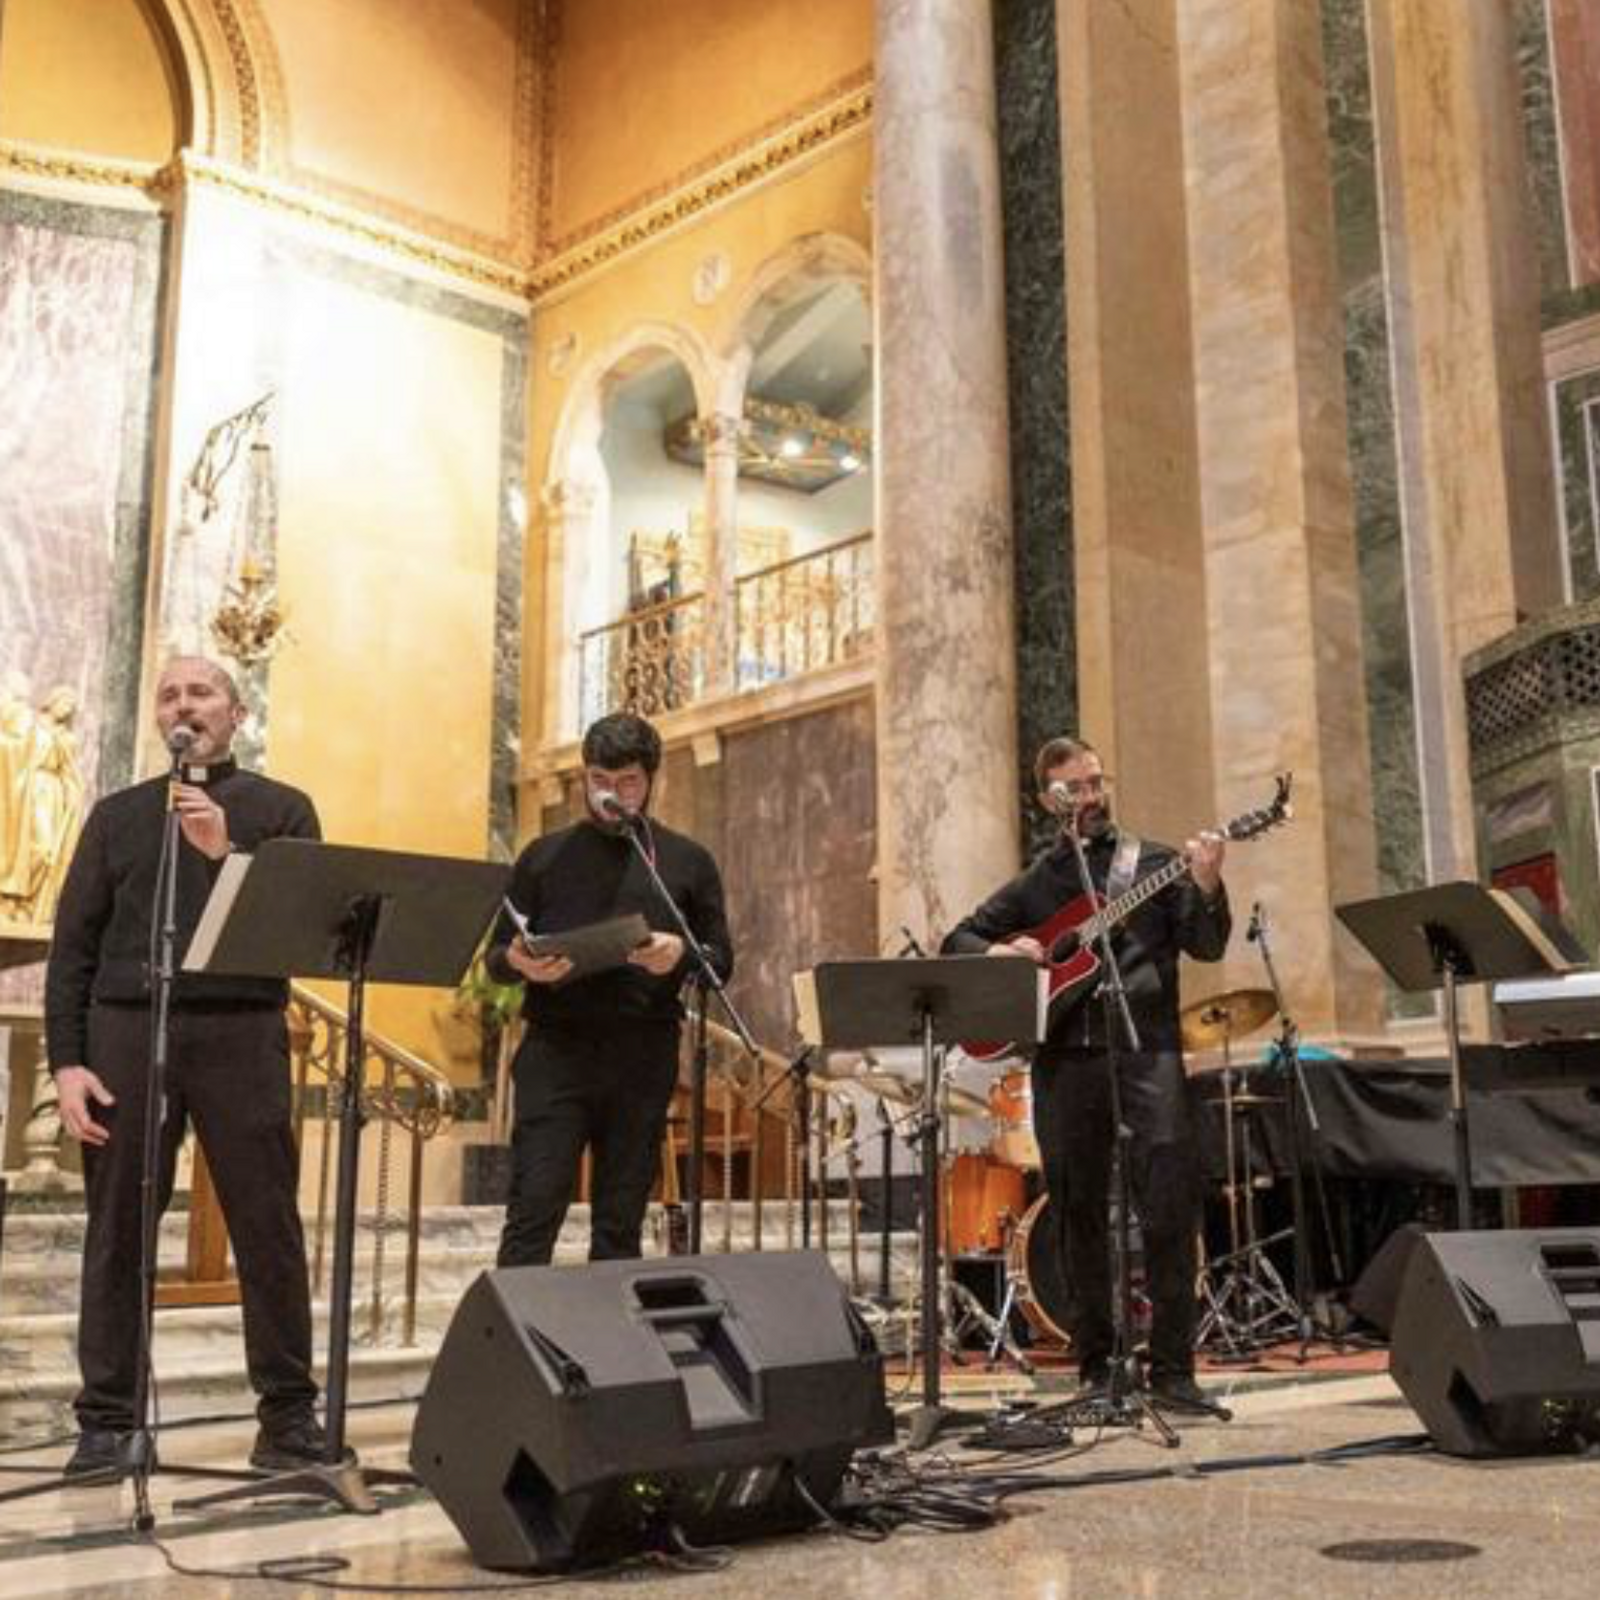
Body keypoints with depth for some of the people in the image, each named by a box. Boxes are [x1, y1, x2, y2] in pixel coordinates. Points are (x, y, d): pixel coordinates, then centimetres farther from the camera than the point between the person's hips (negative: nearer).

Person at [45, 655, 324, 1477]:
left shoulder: (281, 809, 10)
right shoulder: (117, 815, 15)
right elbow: (73, 946, 11)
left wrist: (224, 852, -14)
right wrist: (66, 1060, 0)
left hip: (241, 1032, -2)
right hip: (126, 1030, 2)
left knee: (267, 1225, -1)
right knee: (117, 1229, 4)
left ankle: (288, 1412, 9)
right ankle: (108, 1421, 14)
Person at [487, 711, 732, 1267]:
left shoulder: (687, 862, 11)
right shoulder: (545, 857, 12)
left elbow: (721, 960, 9)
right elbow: (496, 957, 12)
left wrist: (679, 955, -14)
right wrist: (519, 962, -12)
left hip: (642, 1058, 1)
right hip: (555, 1049, 0)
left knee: (620, 1222, 5)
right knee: (532, 1211, -7)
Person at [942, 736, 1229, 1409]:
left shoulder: (1155, 863, 11)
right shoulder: (1035, 883, 16)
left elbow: (1207, 947, 1)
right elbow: (957, 940, 18)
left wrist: (1207, 888, -17)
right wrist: (996, 953, -3)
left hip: (1144, 1047, -2)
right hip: (1063, 1057, 2)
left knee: (1170, 1203, -12)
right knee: (1078, 1214, 6)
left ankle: (1172, 1366, -3)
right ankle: (1095, 1365, 18)